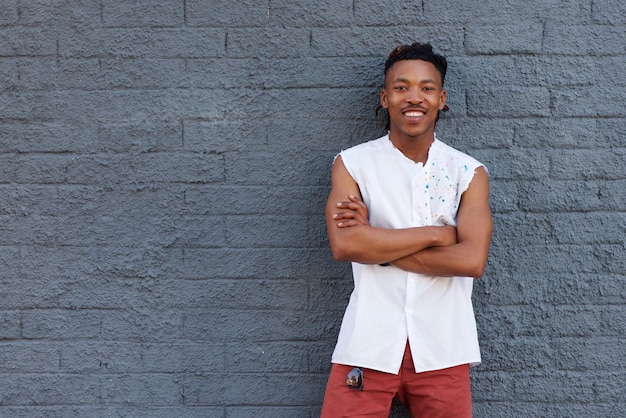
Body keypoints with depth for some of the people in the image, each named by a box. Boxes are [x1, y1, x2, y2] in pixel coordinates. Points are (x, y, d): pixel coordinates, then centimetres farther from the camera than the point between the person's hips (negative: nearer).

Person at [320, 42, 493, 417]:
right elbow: (344, 244, -15)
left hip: (442, 347, 1)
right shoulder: (353, 163, 1)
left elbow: (473, 259, -12)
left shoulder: (469, 172, 2)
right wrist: (437, 234, -12)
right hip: (368, 343, -1)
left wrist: (376, 242, -12)